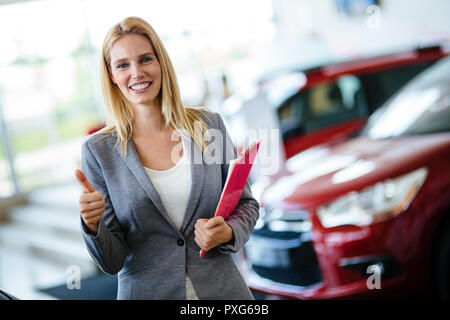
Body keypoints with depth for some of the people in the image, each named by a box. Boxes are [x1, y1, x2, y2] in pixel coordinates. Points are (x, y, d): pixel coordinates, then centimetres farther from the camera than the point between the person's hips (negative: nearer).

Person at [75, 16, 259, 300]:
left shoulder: (209, 125, -4)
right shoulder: (99, 151, -8)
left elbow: (246, 204, 6)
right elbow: (112, 262, -7)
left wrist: (228, 232, -13)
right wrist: (92, 226, -26)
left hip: (221, 287, 1)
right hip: (147, 292, -1)